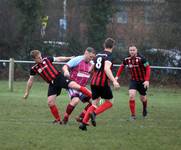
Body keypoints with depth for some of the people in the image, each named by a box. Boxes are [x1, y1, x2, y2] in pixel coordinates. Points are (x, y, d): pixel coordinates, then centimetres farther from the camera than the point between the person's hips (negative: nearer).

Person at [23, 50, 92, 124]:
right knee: (50, 102, -8)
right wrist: (27, 92, 16)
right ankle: (58, 120, 8)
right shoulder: (34, 69, 3)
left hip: (59, 78, -2)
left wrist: (69, 58, 3)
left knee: (75, 85, -22)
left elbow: (58, 59, 9)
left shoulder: (46, 59, 1)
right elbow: (30, 80, 13)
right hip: (52, 84, 2)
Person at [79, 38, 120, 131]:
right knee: (108, 103, 9)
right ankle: (94, 113, -14)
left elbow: (93, 68, 28)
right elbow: (106, 69, -24)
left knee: (94, 104, 11)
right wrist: (114, 81, -31)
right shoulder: (109, 55, -8)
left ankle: (84, 122, -4)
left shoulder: (98, 55, 15)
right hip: (103, 82, -7)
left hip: (94, 82, 7)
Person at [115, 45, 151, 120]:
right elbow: (122, 66, 11)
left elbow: (148, 69, -19)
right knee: (131, 95, -19)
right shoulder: (127, 60, -8)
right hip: (133, 80, 2)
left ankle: (144, 108, 48)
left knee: (143, 98, 11)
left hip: (142, 81, -2)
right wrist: (117, 76, 4)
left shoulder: (141, 59, -23)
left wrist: (147, 80, -26)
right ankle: (133, 115, -10)